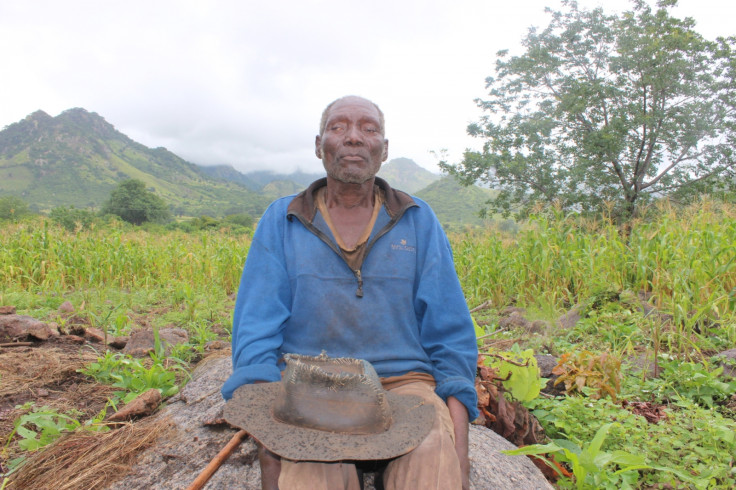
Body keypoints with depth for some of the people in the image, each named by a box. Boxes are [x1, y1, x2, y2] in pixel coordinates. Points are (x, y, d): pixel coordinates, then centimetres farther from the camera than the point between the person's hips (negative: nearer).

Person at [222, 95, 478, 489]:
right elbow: (256, 332, -1)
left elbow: (450, 334, 4)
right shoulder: (280, 220, 8)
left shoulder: (418, 220, 9)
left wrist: (458, 445, -8)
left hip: (403, 382, 1)